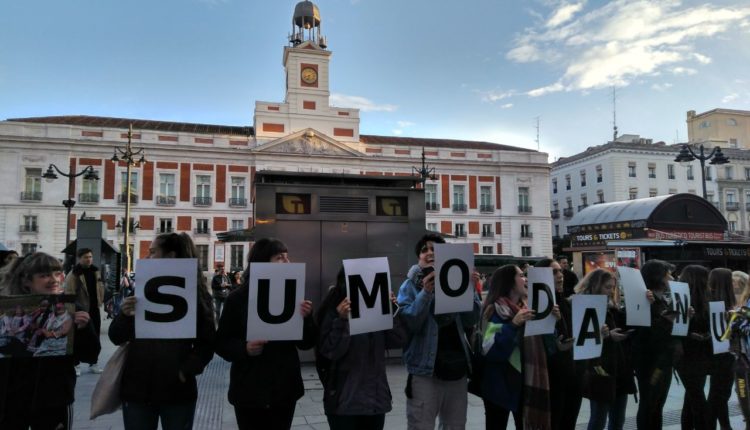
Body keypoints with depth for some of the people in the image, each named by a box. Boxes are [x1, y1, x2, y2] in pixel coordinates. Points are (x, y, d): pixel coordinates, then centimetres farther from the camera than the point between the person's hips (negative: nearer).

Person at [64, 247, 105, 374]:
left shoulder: (96, 271, 8)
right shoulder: (73, 274, -13)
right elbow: (69, 294, -16)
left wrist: (101, 301, 10)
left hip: (94, 309, 6)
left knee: (95, 338, 11)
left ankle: (93, 363, 21)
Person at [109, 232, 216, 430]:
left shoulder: (196, 294, -4)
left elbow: (206, 344, -3)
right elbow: (116, 338, 3)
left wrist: (187, 370, -17)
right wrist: (124, 316, -15)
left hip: (178, 392, -2)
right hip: (137, 389, 2)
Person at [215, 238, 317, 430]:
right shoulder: (237, 298, -5)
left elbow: (305, 344, 1)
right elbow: (221, 343, -3)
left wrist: (306, 318, -17)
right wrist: (244, 348, -22)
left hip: (285, 389, 2)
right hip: (249, 390, -2)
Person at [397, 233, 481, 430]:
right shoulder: (410, 285, -2)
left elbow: (470, 321, 0)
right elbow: (408, 324, -15)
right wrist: (426, 293, -26)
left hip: (457, 368, 4)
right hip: (425, 371, -4)